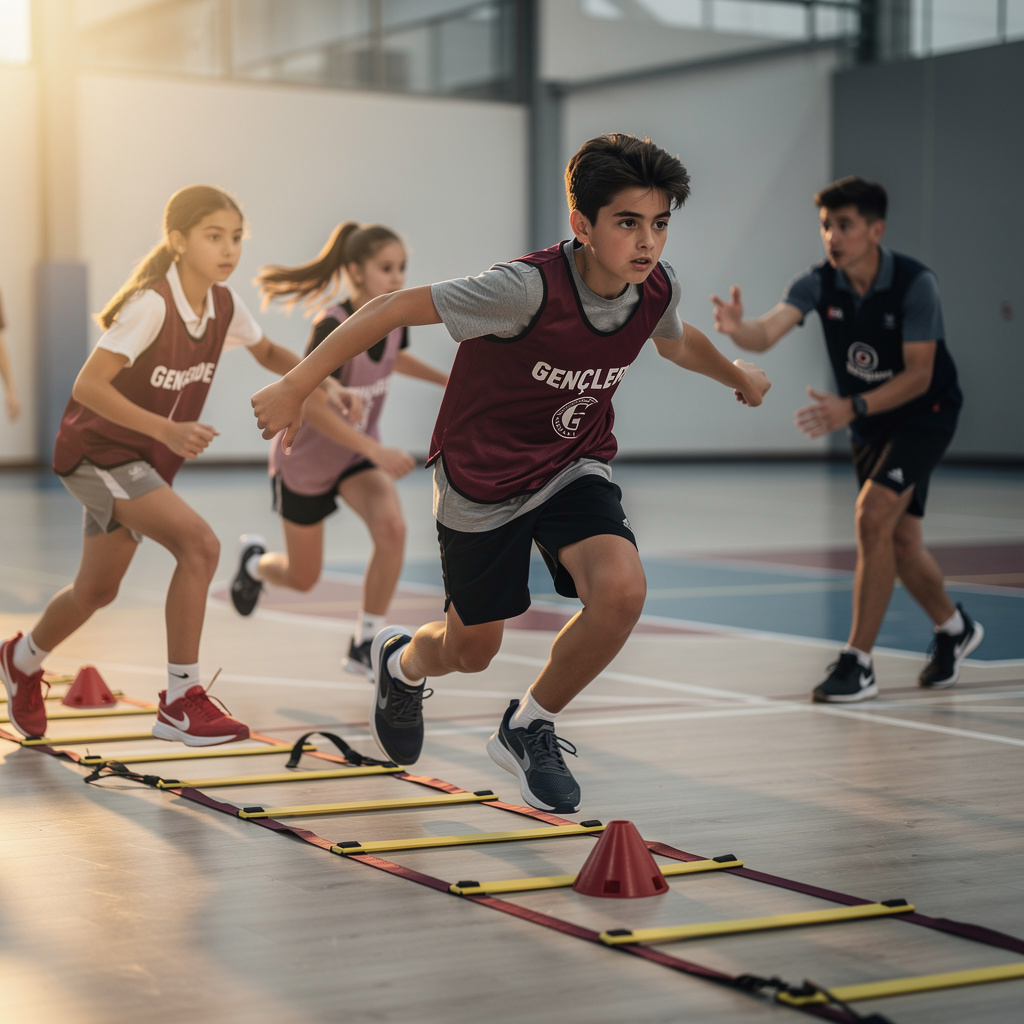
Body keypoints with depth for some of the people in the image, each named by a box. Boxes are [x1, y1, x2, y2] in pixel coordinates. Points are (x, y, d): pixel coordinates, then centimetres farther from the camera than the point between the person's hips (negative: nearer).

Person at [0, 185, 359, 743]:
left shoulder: (224, 305, -4)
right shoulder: (151, 304, -25)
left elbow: (267, 351, 16)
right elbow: (88, 385, -28)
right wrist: (167, 430, -35)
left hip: (146, 462, 8)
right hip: (97, 451, -8)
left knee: (96, 591, 18)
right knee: (199, 544, -24)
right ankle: (181, 701, -17)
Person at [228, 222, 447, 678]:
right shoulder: (333, 328, -32)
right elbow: (310, 404, -36)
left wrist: (447, 379, 2)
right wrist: (376, 451, -41)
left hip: (360, 452, 4)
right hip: (306, 457, -4)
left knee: (391, 527, -25)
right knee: (302, 578, 9)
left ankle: (366, 643, -9)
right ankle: (255, 561, 47)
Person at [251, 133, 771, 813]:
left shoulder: (657, 289, -14)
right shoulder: (528, 289, -33)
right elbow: (395, 308, -25)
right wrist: (295, 388, -22)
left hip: (573, 469, 3)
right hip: (481, 482, -3)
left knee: (622, 589, -26)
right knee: (472, 652, 13)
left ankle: (529, 729, 1)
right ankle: (403, 662, 54)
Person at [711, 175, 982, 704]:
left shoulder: (914, 283, -24)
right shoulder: (819, 283, -13)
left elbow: (918, 375, -26)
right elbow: (767, 332, -29)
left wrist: (851, 407, -38)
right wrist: (738, 328, -53)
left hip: (924, 413, -5)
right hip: (868, 422, 6)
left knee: (872, 517, -22)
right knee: (901, 541, 13)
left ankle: (858, 662, -16)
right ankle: (954, 628, 41)